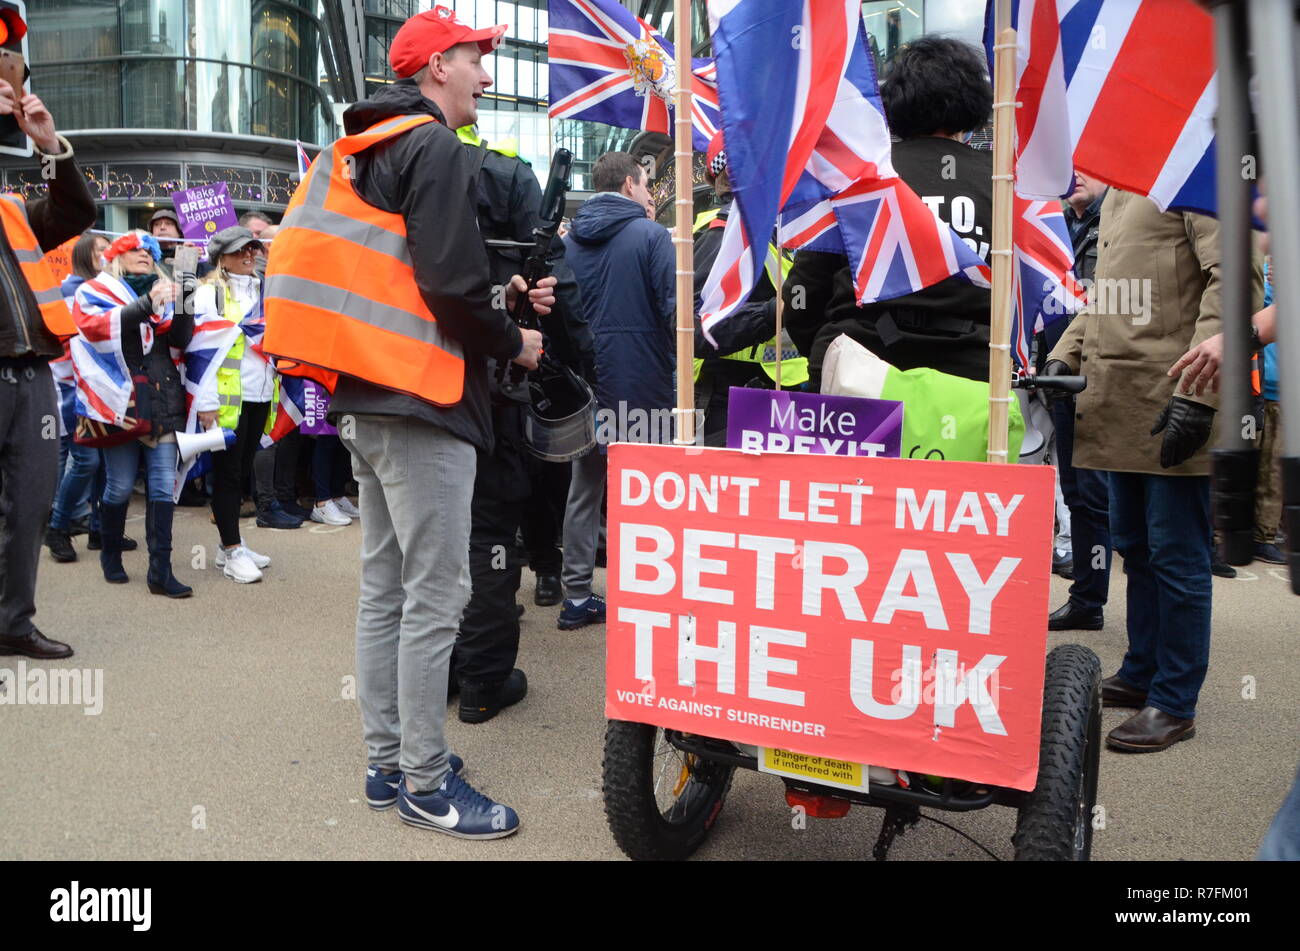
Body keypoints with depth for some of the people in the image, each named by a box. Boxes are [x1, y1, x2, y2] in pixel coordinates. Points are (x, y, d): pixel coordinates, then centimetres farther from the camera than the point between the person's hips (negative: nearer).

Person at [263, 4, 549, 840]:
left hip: (369, 398, 10)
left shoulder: (365, 152, 20)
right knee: (435, 595, -5)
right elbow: (449, 286, -18)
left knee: (386, 588, 13)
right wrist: (512, 341, -2)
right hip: (421, 403, -10)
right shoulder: (437, 151, -8)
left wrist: (504, 296, 14)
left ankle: (387, 762, 22)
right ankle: (425, 784, 4)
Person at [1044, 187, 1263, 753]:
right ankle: (1141, 675, 30)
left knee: (1175, 555, -1)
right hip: (1121, 409, 9)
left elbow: (1234, 281, -18)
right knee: (1134, 547, 16)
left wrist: (1198, 391, -23)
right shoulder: (1118, 192, 20)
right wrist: (1067, 355, 12)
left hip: (1176, 408, -9)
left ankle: (1174, 704, 10)